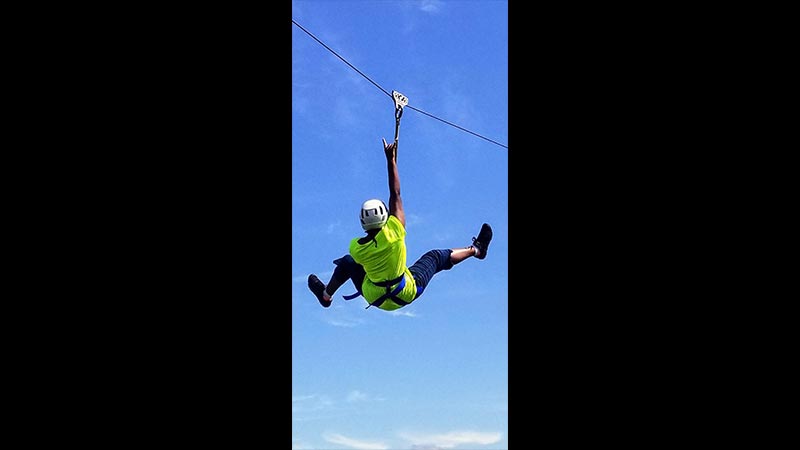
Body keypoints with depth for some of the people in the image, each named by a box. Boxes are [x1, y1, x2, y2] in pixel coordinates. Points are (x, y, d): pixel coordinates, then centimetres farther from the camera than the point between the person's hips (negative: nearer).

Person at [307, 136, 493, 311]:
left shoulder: (356, 248, -24)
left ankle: (326, 294, 41)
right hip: (407, 294, -1)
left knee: (348, 262, 21)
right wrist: (391, 160, -15)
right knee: (436, 257, 17)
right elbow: (395, 194, -20)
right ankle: (476, 249, 38)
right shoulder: (393, 234, -28)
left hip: (374, 298, 1)